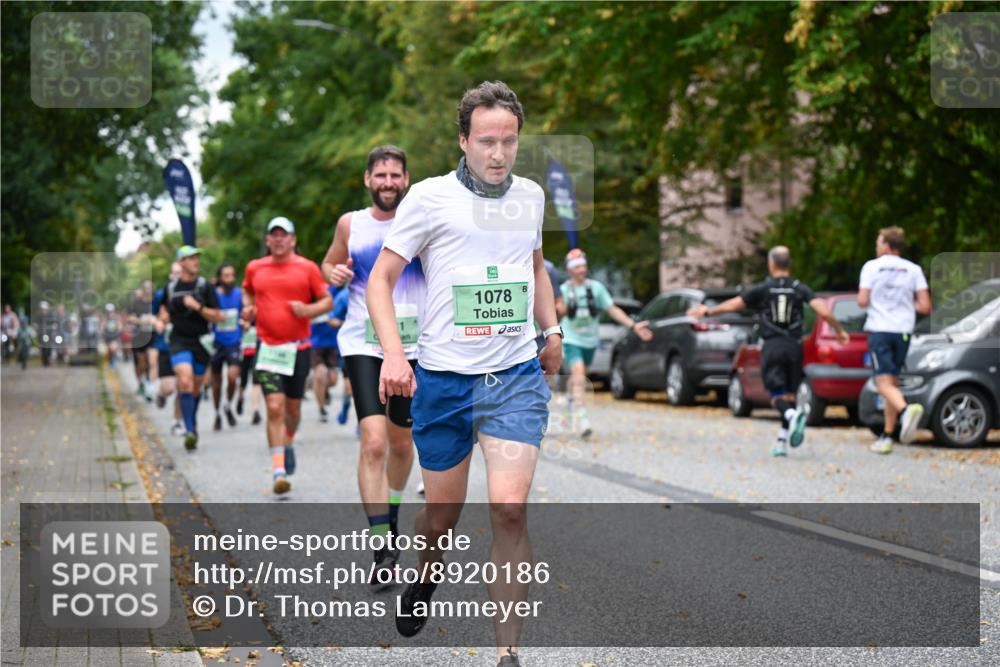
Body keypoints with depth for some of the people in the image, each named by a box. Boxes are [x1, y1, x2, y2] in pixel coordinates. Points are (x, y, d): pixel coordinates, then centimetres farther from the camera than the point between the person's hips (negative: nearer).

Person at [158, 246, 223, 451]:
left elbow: (217, 316, -3)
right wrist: (164, 316, 3)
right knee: (185, 382, -21)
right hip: (179, 341, -1)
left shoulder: (205, 287, 0)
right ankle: (190, 430, -25)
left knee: (196, 387, 12)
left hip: (201, 342, 1)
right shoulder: (170, 287, 5)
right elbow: (165, 308, 25)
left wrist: (197, 306, -16)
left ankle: (192, 425, 37)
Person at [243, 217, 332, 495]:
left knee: (293, 407, 13)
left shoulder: (307, 268, 0)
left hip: (298, 347, 0)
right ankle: (278, 471, -14)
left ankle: (288, 443, 45)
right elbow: (247, 291, 27)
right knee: (274, 408, -13)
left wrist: (308, 310, -15)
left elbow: (327, 301, 5)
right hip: (268, 346, 0)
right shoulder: (255, 268, 7)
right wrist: (248, 308, 6)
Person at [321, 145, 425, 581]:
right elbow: (331, 263, 21)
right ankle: (382, 545, -15)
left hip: (414, 345, 1)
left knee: (401, 441, 15)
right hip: (363, 344, -1)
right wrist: (334, 273, -1)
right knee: (373, 441, -16)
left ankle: (391, 511, 43)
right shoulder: (350, 224, 4)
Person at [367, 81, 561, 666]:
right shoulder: (431, 197, -5)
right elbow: (381, 278, -2)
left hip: (517, 375, 2)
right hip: (443, 378, -2)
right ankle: (423, 578, 46)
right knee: (442, 513, 10)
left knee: (510, 508, -14)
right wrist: (394, 354, -16)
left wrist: (552, 330, 18)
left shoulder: (532, 195, 9)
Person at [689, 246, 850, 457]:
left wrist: (707, 311, 24)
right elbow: (824, 312, -7)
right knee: (789, 394, 11)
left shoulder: (763, 289, 2)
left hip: (772, 346, -2)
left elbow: (731, 305, 8)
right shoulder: (800, 288, 4)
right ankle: (781, 442, 6)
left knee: (777, 395, -4)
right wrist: (840, 330, 9)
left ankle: (793, 414, -37)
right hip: (794, 346, 2)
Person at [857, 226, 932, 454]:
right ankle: (887, 436, 13)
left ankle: (906, 409, -39)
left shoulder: (872, 266, -1)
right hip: (903, 331, 4)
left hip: (879, 330, -4)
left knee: (884, 383, -8)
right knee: (893, 382, 14)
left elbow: (862, 301, -8)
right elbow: (925, 307, 1)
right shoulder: (913, 269, 6)